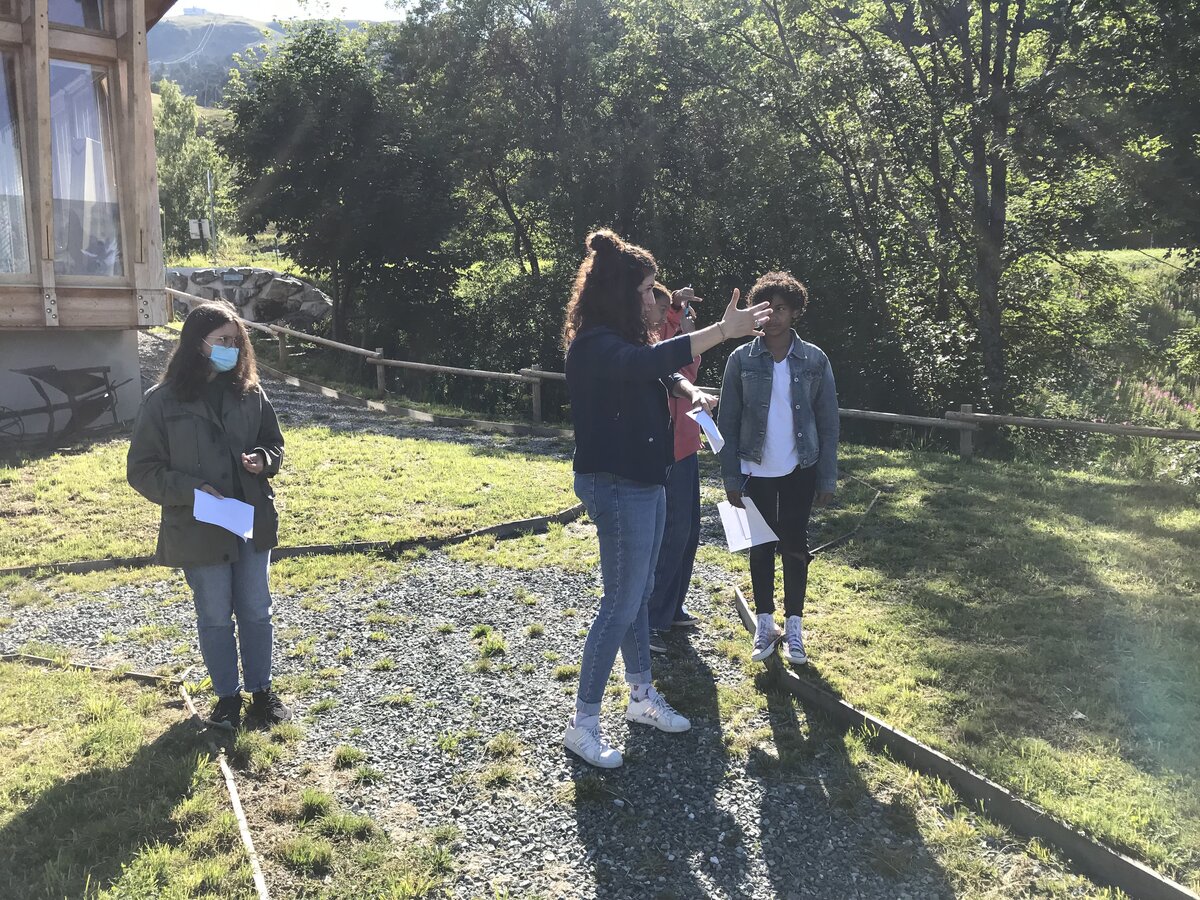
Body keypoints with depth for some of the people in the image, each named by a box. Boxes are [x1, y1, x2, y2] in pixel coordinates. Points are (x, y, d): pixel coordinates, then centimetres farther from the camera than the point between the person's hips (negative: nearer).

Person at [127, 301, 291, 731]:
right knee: (215, 617, 10)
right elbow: (142, 469, -7)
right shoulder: (162, 400, -9)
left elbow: (274, 444, 12)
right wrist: (191, 490, -20)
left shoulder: (249, 392, 0)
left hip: (252, 522, 3)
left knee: (256, 612, 13)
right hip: (199, 529, -3)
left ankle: (261, 691, 30)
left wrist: (263, 460, -11)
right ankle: (227, 697, 28)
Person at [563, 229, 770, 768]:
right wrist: (723, 331, -41)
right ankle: (582, 724, 8)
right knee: (622, 604, -4)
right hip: (618, 487, -10)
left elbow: (660, 367, 19)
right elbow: (646, 363, -38)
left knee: (640, 594, 18)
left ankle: (642, 698, 33)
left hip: (645, 482, 10)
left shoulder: (622, 339, 11)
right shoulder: (594, 345, -20)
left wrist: (689, 391, -5)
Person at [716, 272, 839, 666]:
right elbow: (727, 423, -2)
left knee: (794, 546, 7)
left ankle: (794, 628, 22)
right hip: (756, 471, 0)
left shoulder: (815, 360, -4)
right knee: (760, 547, 9)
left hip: (799, 470, 0)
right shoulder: (741, 360, -5)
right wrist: (731, 477, -5)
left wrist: (827, 478, -3)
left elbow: (828, 423, 0)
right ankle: (765, 624, 24)